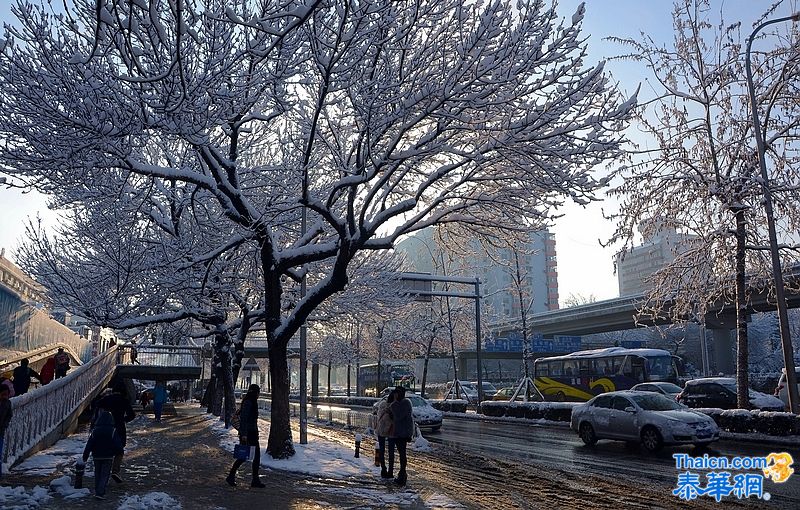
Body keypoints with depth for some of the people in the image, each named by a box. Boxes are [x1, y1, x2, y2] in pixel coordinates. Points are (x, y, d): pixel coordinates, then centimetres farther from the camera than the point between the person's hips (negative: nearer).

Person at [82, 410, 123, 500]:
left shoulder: (94, 431, -1)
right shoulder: (113, 431, -9)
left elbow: (88, 445, -1)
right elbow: (118, 445, -8)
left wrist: (85, 457, 5)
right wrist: (119, 452, 10)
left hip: (97, 457, 3)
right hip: (108, 457, -3)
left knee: (97, 474, 17)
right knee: (105, 474, 0)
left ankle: (97, 491, 23)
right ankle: (100, 493, -11)